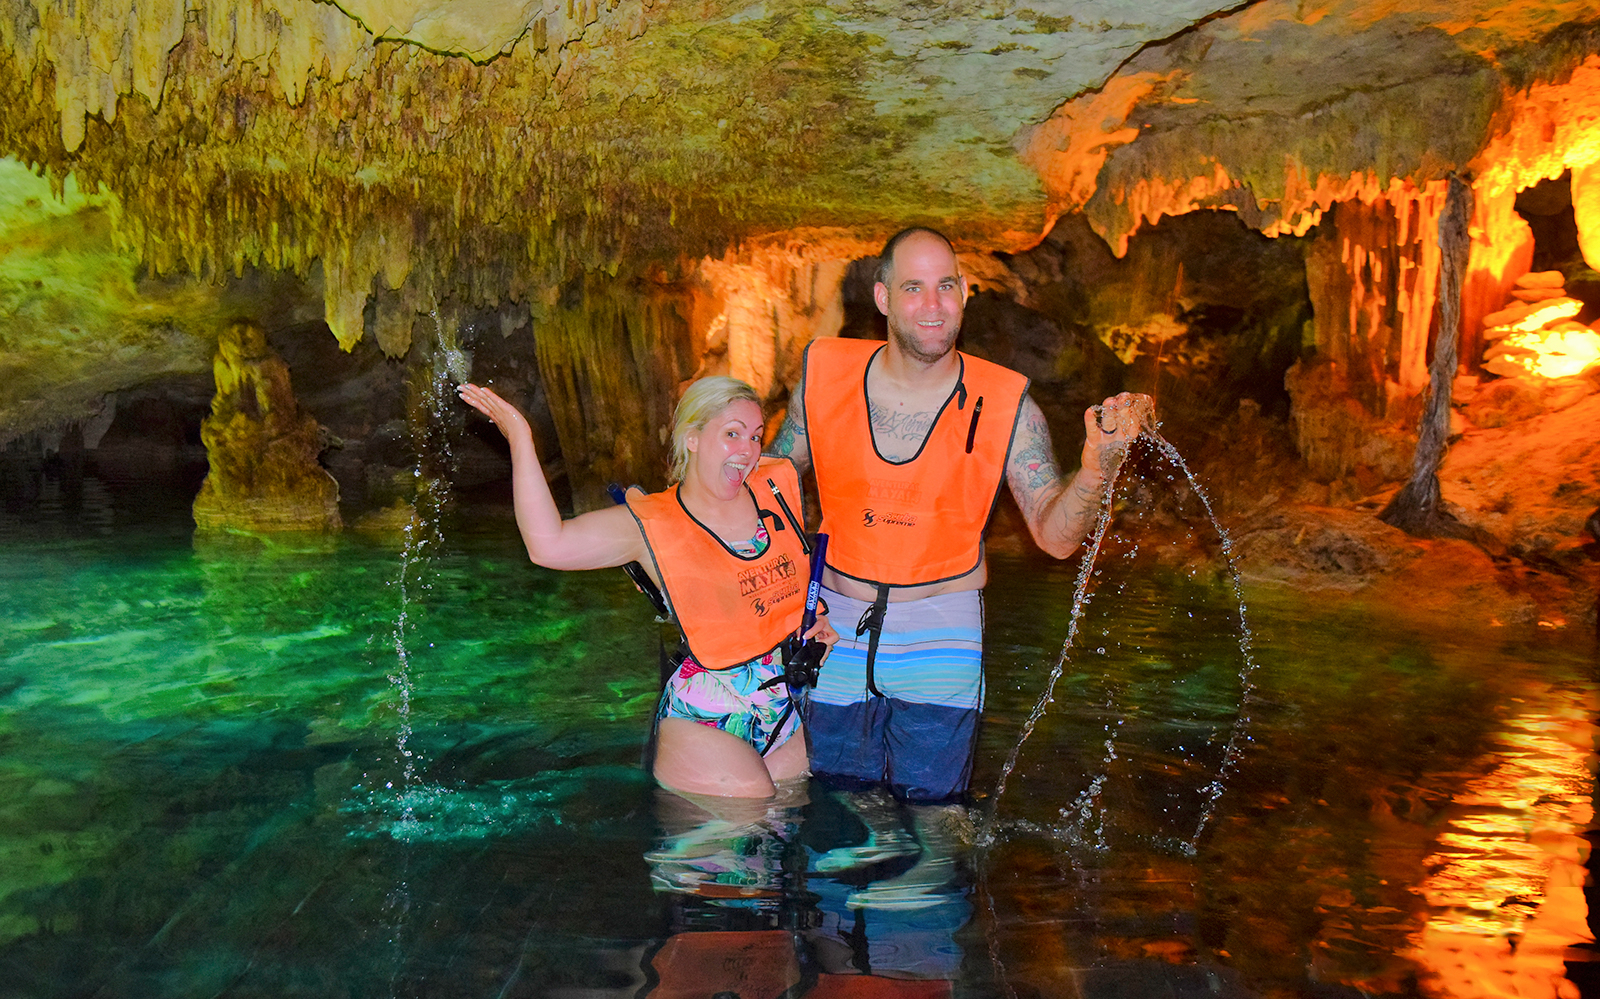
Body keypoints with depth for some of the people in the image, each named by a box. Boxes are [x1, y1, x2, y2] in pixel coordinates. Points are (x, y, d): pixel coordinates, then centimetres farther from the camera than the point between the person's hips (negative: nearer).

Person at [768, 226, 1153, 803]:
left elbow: (1055, 536, -12)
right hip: (836, 625, 1)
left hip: (941, 636, -1)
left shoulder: (1005, 404, -10)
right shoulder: (826, 373, -7)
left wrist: (1097, 466, -30)